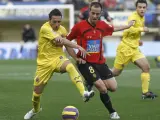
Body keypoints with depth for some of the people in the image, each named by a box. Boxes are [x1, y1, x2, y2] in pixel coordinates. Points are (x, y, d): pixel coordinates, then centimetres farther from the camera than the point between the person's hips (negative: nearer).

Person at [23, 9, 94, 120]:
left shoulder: (62, 29, 1)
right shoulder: (45, 28, -18)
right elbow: (61, 41, -27)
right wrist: (78, 47, -29)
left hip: (58, 58, 2)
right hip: (44, 63, -2)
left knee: (70, 67, -34)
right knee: (37, 90, 6)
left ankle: (84, 93, -50)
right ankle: (35, 109, 41)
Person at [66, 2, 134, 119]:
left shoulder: (102, 25, 0)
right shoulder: (79, 26, -14)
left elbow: (113, 29, 24)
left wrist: (128, 25, 35)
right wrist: (77, 58, -9)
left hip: (100, 62, 6)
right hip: (85, 63, -6)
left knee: (113, 87, 0)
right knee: (103, 88, -15)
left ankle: (92, 83, 26)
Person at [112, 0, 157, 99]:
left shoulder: (142, 18, 12)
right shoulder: (134, 17, -15)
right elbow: (129, 29, -33)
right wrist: (142, 29, -26)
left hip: (134, 49, 8)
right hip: (125, 48, -8)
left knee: (146, 67, -8)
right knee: (115, 73, -1)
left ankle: (145, 92, -5)